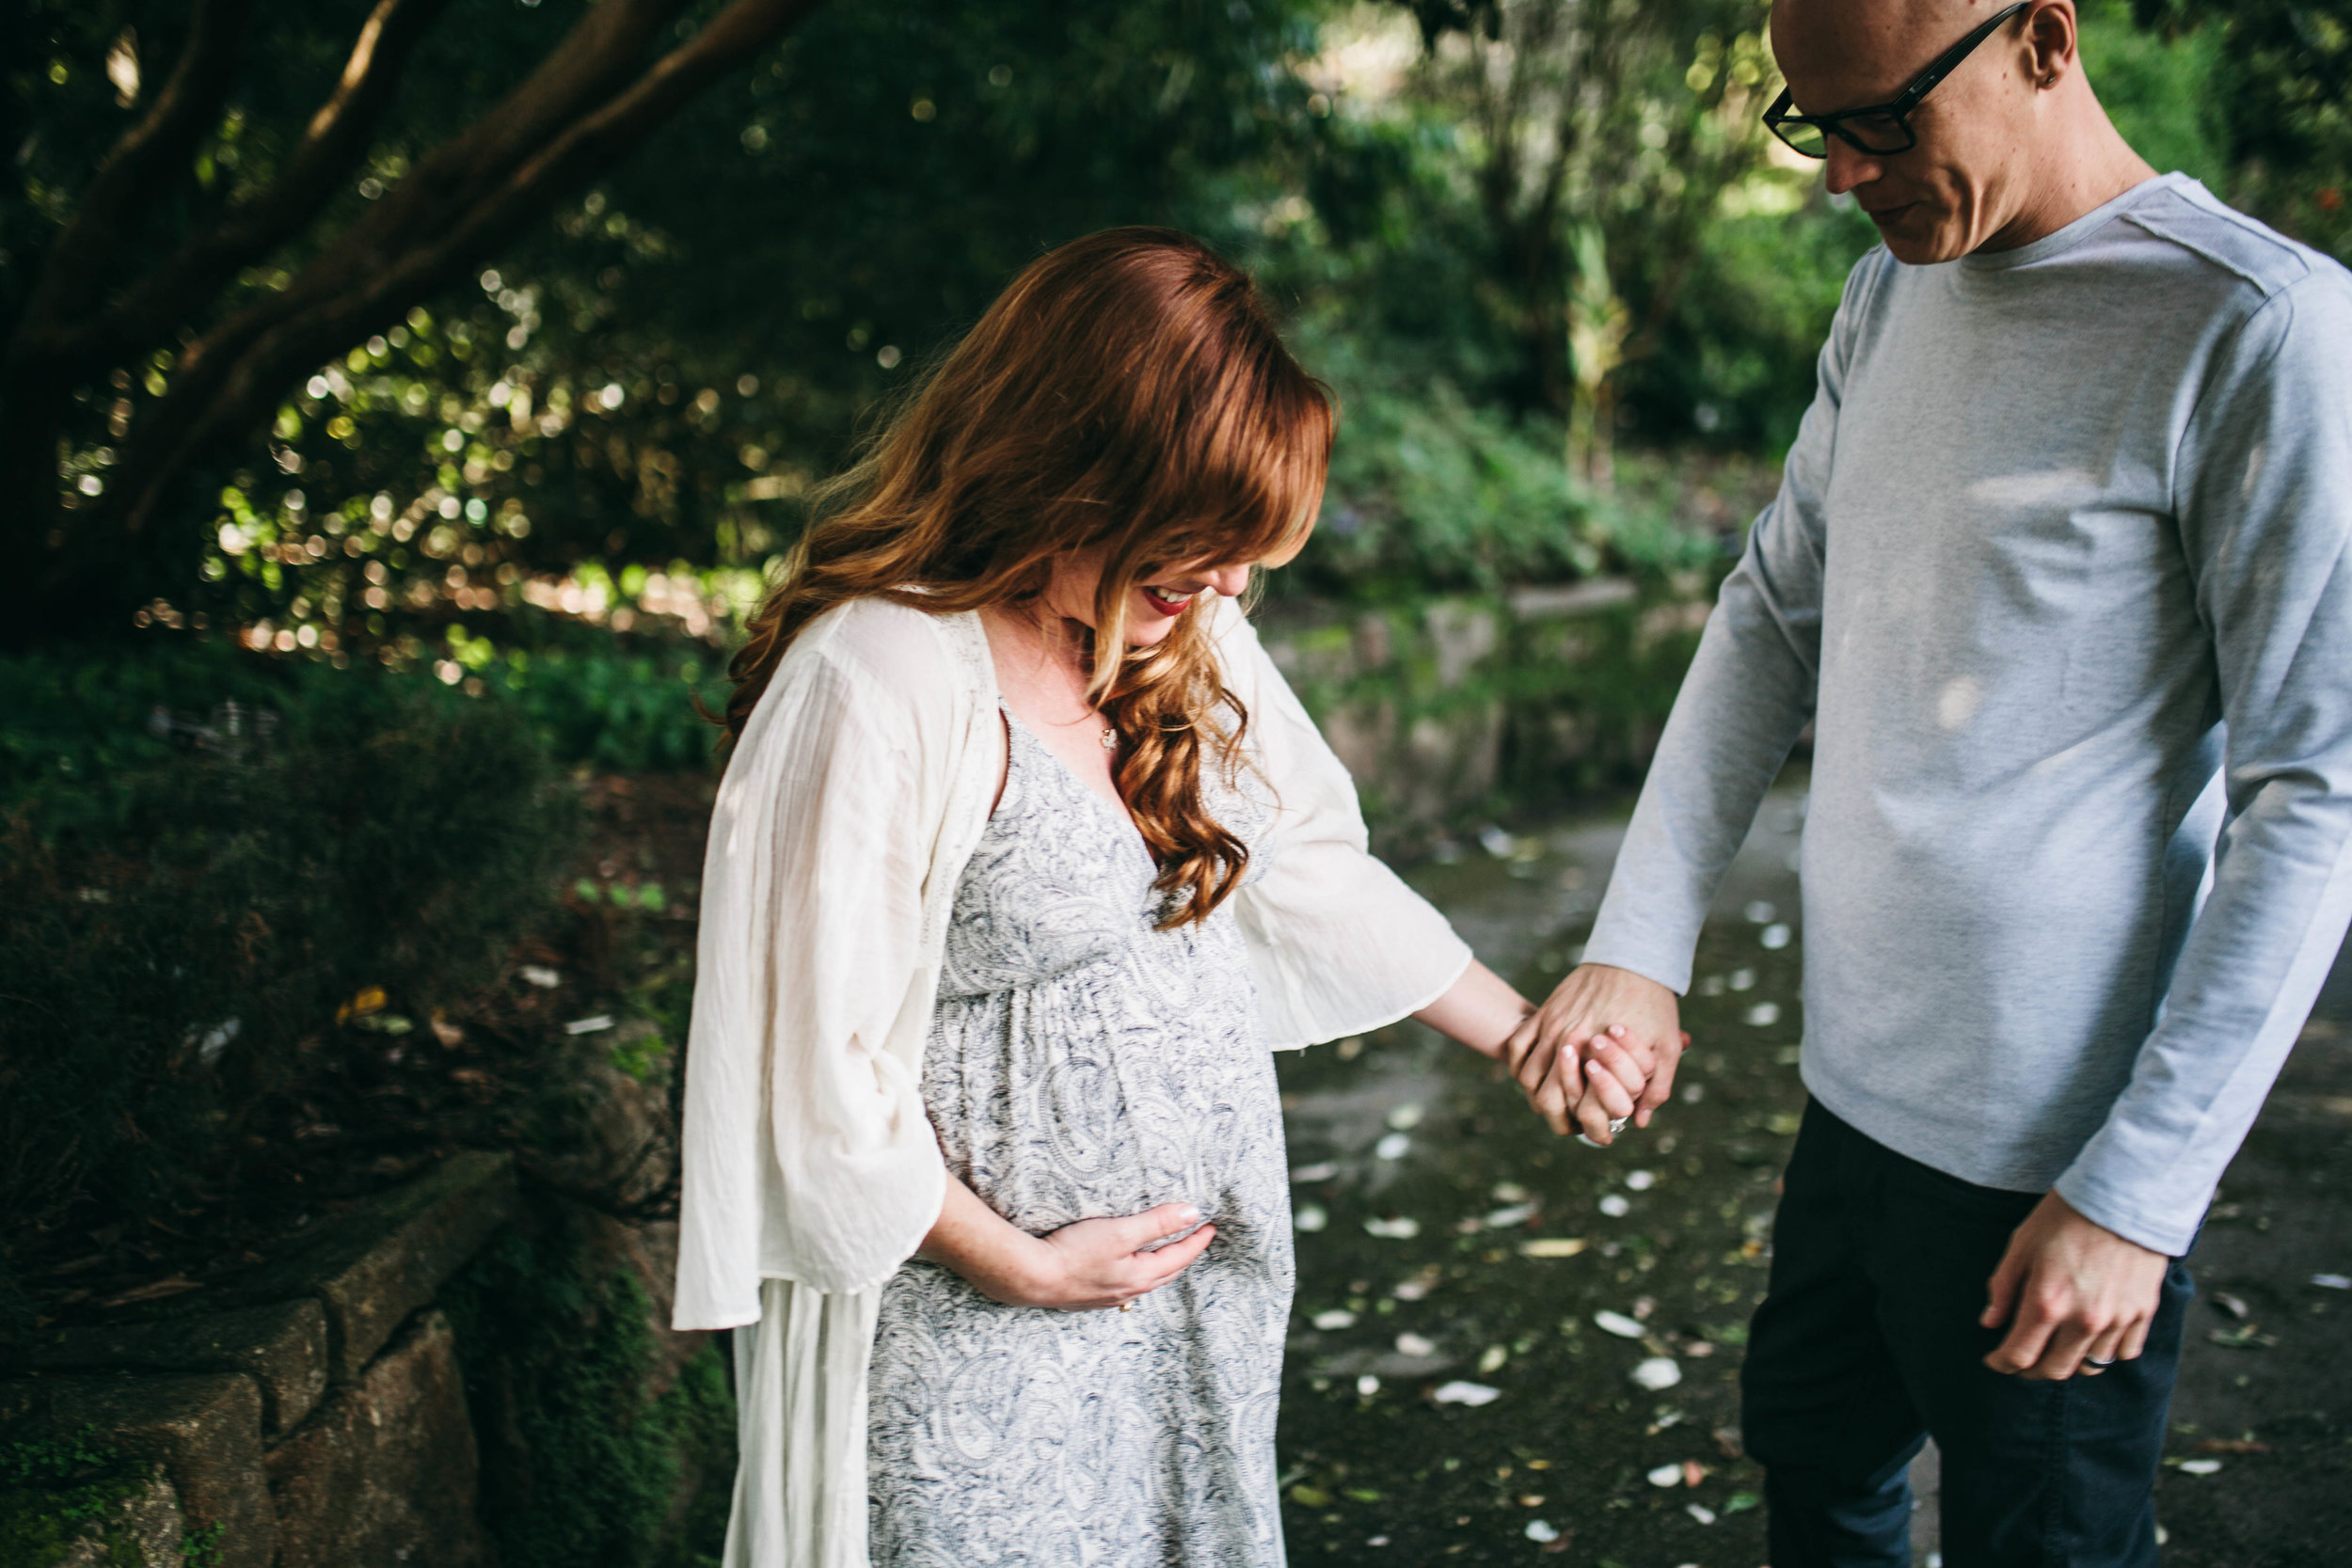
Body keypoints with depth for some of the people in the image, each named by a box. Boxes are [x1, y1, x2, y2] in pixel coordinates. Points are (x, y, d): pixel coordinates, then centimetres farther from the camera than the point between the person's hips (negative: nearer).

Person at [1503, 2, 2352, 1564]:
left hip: (2050, 1159, -7)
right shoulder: (1894, 292, 8)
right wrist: (1641, 946, 4)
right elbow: (1775, 617, 13)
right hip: (1860, 1085, 7)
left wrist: (2140, 1195, -17)